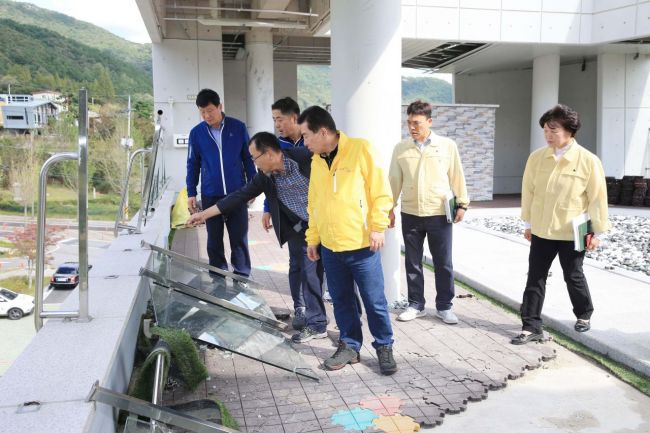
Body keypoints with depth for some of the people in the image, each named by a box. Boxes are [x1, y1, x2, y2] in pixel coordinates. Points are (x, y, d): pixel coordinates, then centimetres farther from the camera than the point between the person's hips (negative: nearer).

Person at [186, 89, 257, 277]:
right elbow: (193, 165, 7)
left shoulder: (238, 127, -2)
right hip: (210, 196, 1)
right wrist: (191, 194, 3)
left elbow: (248, 158, 5)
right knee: (214, 242, 9)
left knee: (240, 240, 4)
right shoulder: (196, 133, 1)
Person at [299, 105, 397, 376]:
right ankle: (350, 346, 28)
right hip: (329, 247, 5)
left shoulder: (360, 149, -9)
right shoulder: (316, 161, 9)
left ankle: (384, 347, 22)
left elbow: (380, 191, -8)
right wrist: (312, 237, 13)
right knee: (341, 300, 13)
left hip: (362, 245, -5)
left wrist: (378, 227, -12)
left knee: (374, 301, 5)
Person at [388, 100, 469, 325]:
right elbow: (394, 180, 7)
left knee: (443, 263, 6)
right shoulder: (401, 148, 2)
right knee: (412, 263, 10)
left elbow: (457, 176, 3)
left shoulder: (447, 145, -2)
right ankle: (415, 305, 24)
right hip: (410, 214, 2)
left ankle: (444, 307, 21)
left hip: (440, 214, -1)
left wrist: (462, 204, 2)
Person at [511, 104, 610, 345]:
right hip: (541, 231, 3)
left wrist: (597, 232, -3)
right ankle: (532, 327, 12)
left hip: (572, 233, -2)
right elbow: (528, 191, 4)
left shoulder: (589, 161, -12)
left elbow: (597, 198, -6)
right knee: (535, 278, 3)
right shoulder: (536, 157, -4)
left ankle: (584, 315, 40)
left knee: (573, 277, 14)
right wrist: (528, 223, 8)